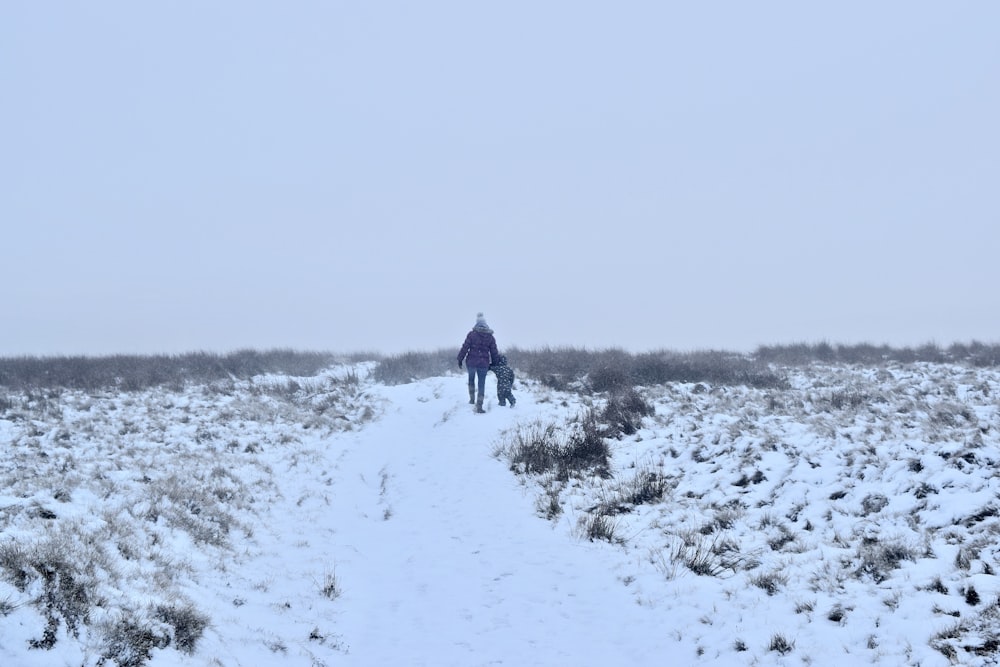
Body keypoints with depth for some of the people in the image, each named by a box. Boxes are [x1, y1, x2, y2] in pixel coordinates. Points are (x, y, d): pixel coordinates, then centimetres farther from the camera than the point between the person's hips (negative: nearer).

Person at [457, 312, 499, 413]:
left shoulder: (471, 334, -7)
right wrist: (493, 363, 18)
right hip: (483, 363, 1)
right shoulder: (490, 337, 2)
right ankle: (479, 406, -4)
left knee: (471, 379, 25)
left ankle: (472, 398, 26)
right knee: (481, 384, 4)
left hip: (471, 362, -1)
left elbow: (465, 348, -9)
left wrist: (460, 359, 0)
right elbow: (494, 352, 6)